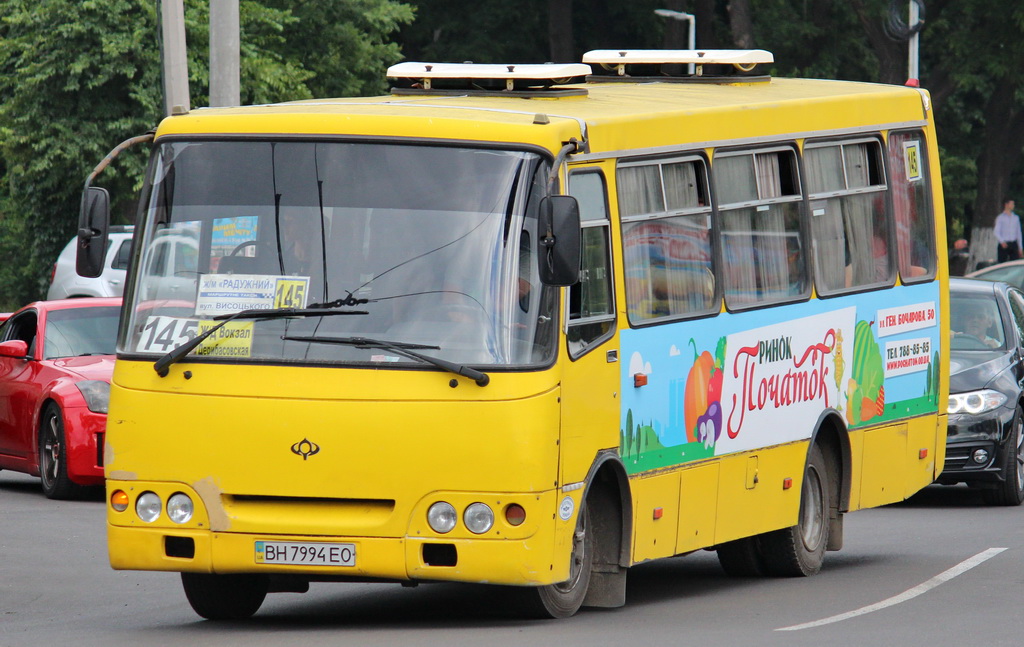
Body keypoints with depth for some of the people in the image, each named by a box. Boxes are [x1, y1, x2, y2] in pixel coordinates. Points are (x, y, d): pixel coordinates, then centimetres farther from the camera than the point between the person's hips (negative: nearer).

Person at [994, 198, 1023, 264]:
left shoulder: (1016, 218, 14)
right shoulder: (1000, 218, -1)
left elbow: (1018, 233, 17)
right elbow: (996, 232, -10)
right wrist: (1002, 242, -29)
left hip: (1013, 244, 4)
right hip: (1003, 245, -4)